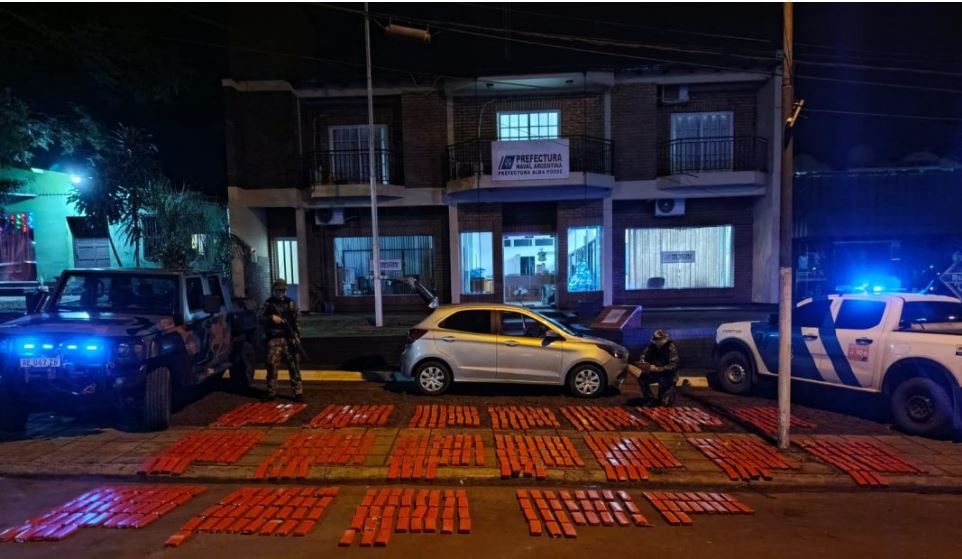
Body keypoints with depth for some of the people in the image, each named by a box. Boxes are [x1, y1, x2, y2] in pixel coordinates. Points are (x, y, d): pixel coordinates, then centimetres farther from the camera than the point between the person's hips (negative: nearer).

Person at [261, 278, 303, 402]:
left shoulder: (290, 303, 7)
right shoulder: (268, 303, 8)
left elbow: (297, 320, 5)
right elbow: (261, 318, 5)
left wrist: (296, 334, -6)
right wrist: (271, 318, -13)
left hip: (289, 338, 0)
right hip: (274, 339, 0)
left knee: (294, 365, -1)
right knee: (272, 365, 4)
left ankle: (298, 392, 2)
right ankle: (271, 392, 17)